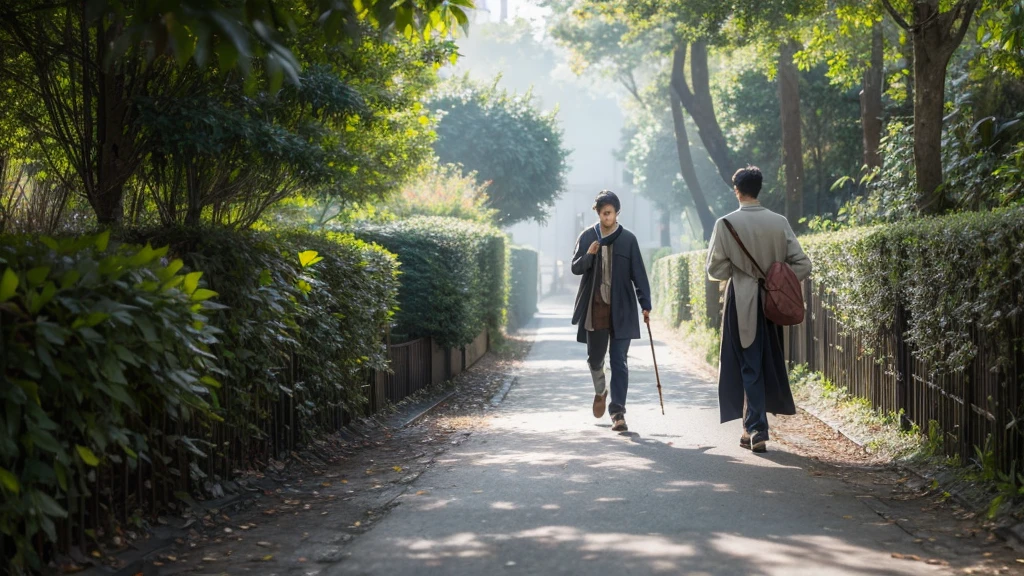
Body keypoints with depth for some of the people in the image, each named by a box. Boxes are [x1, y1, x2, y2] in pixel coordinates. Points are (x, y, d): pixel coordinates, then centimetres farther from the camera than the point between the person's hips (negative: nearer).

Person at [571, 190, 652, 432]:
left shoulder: (628, 239, 0)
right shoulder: (587, 237, 4)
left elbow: (638, 274, 1)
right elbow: (576, 268, 3)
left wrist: (645, 304, -5)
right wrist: (588, 255, -17)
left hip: (621, 310, -2)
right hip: (594, 308, 2)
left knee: (619, 362, -4)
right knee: (595, 357, 13)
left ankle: (618, 413, -3)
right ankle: (600, 391, 43)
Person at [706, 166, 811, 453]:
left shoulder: (726, 224, -11)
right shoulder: (780, 223, -2)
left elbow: (715, 270, -8)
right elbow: (802, 265, -4)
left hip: (742, 303, -3)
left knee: (750, 367, 4)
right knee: (768, 364, 16)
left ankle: (758, 431, 1)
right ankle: (753, 426, 25)